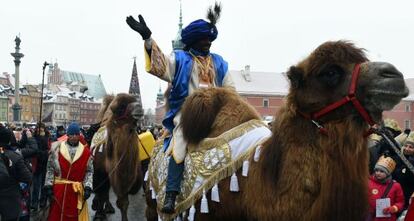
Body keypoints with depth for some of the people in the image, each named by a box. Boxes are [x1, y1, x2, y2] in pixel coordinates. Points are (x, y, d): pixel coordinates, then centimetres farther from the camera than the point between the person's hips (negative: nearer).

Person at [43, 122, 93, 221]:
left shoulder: (86, 152, 1)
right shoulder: (57, 148, 0)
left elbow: (89, 172, 5)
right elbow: (50, 169, 3)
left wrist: (87, 187, -6)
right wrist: (48, 186, -2)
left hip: (77, 192, 0)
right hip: (58, 189, 0)